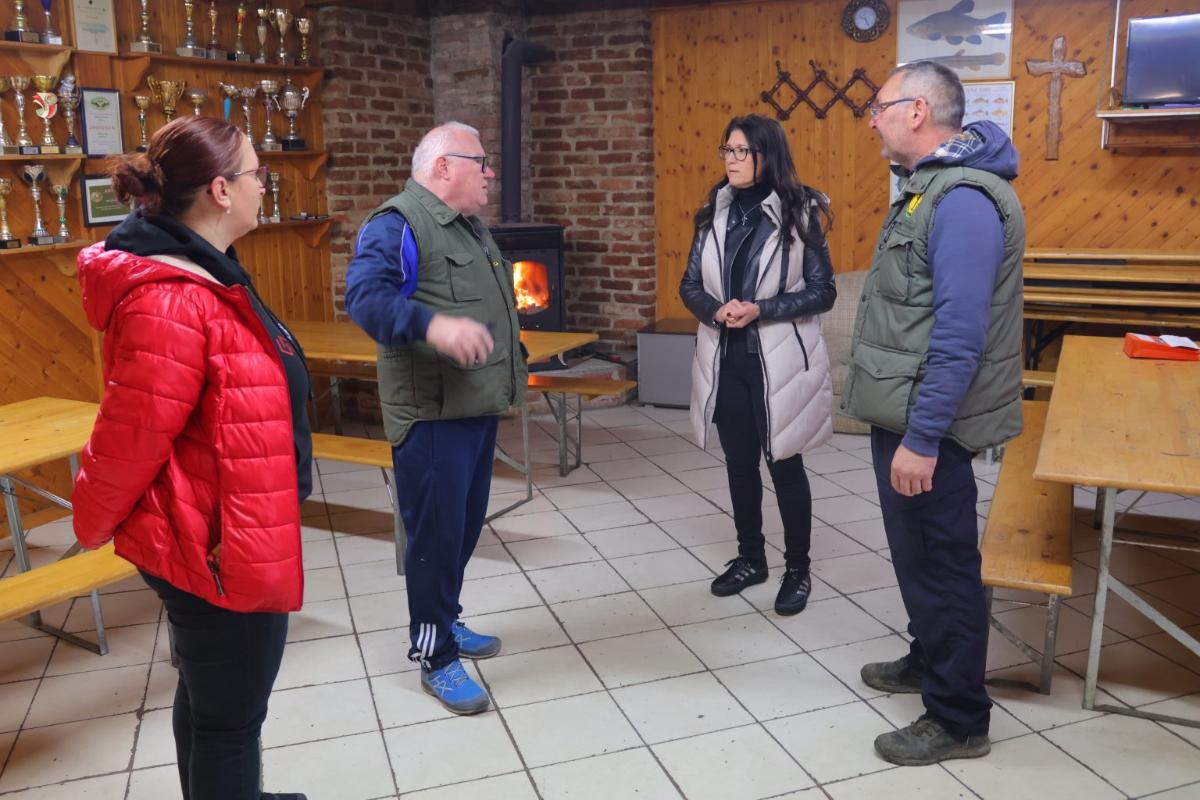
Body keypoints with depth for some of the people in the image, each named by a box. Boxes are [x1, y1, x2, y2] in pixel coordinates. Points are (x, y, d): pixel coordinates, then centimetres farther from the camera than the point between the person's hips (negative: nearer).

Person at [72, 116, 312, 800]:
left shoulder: (200, 272, 7)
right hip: (218, 546, -10)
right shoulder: (170, 301, -28)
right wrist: (95, 526, -5)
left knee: (209, 696, 27)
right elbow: (130, 436, -23)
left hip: (219, 533, 10)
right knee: (231, 715, 8)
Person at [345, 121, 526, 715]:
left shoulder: (470, 226, 18)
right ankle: (434, 657, 12)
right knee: (436, 534, -2)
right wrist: (432, 324, -42)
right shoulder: (395, 224, -13)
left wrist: (511, 373, 26)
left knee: (466, 528, 18)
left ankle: (447, 621, 36)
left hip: (477, 407, 9)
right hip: (431, 414, -9)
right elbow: (365, 296, -28)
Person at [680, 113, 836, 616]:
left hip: (779, 362, -4)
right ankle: (750, 559, 32)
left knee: (785, 464, 6)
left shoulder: (799, 212, -7)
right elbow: (690, 285, 8)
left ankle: (798, 569, 22)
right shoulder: (714, 212, 5)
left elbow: (823, 291, -7)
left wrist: (761, 310, -18)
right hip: (725, 359, 4)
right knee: (739, 463, 14)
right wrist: (715, 310, -14)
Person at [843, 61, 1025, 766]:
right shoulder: (932, 187, 13)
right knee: (918, 554, 22)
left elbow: (960, 334, -25)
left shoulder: (963, 200, -20)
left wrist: (921, 439, -25)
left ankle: (959, 721, 16)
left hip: (927, 425, -10)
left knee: (939, 563, 1)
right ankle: (930, 661, 41)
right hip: (906, 415, 10)